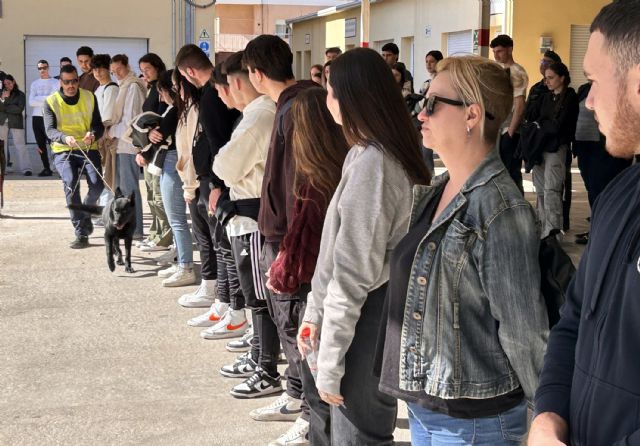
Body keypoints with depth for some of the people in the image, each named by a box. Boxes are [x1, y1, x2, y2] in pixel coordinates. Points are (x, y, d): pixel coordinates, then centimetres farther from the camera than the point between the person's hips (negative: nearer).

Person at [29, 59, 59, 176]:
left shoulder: (55, 83, 5)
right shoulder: (34, 84, 14)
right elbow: (31, 102, 1)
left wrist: (39, 99, -8)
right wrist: (46, 99, -6)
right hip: (36, 117, 4)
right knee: (41, 144, 5)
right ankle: (46, 168, 11)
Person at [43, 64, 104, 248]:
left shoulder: (89, 98, 6)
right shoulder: (51, 102, 0)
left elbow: (99, 124, 4)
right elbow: (50, 130, -11)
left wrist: (93, 134, -21)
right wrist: (65, 138, -34)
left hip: (88, 149, 2)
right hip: (63, 151, -2)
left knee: (97, 184, -21)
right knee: (70, 182, -27)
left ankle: (85, 214, 14)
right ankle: (81, 233, -23)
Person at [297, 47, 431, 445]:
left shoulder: (370, 162, -21)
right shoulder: (390, 152, 9)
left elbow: (353, 274, -21)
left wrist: (329, 362, -16)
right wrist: (316, 311, 17)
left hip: (365, 323, -9)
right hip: (380, 312, 9)